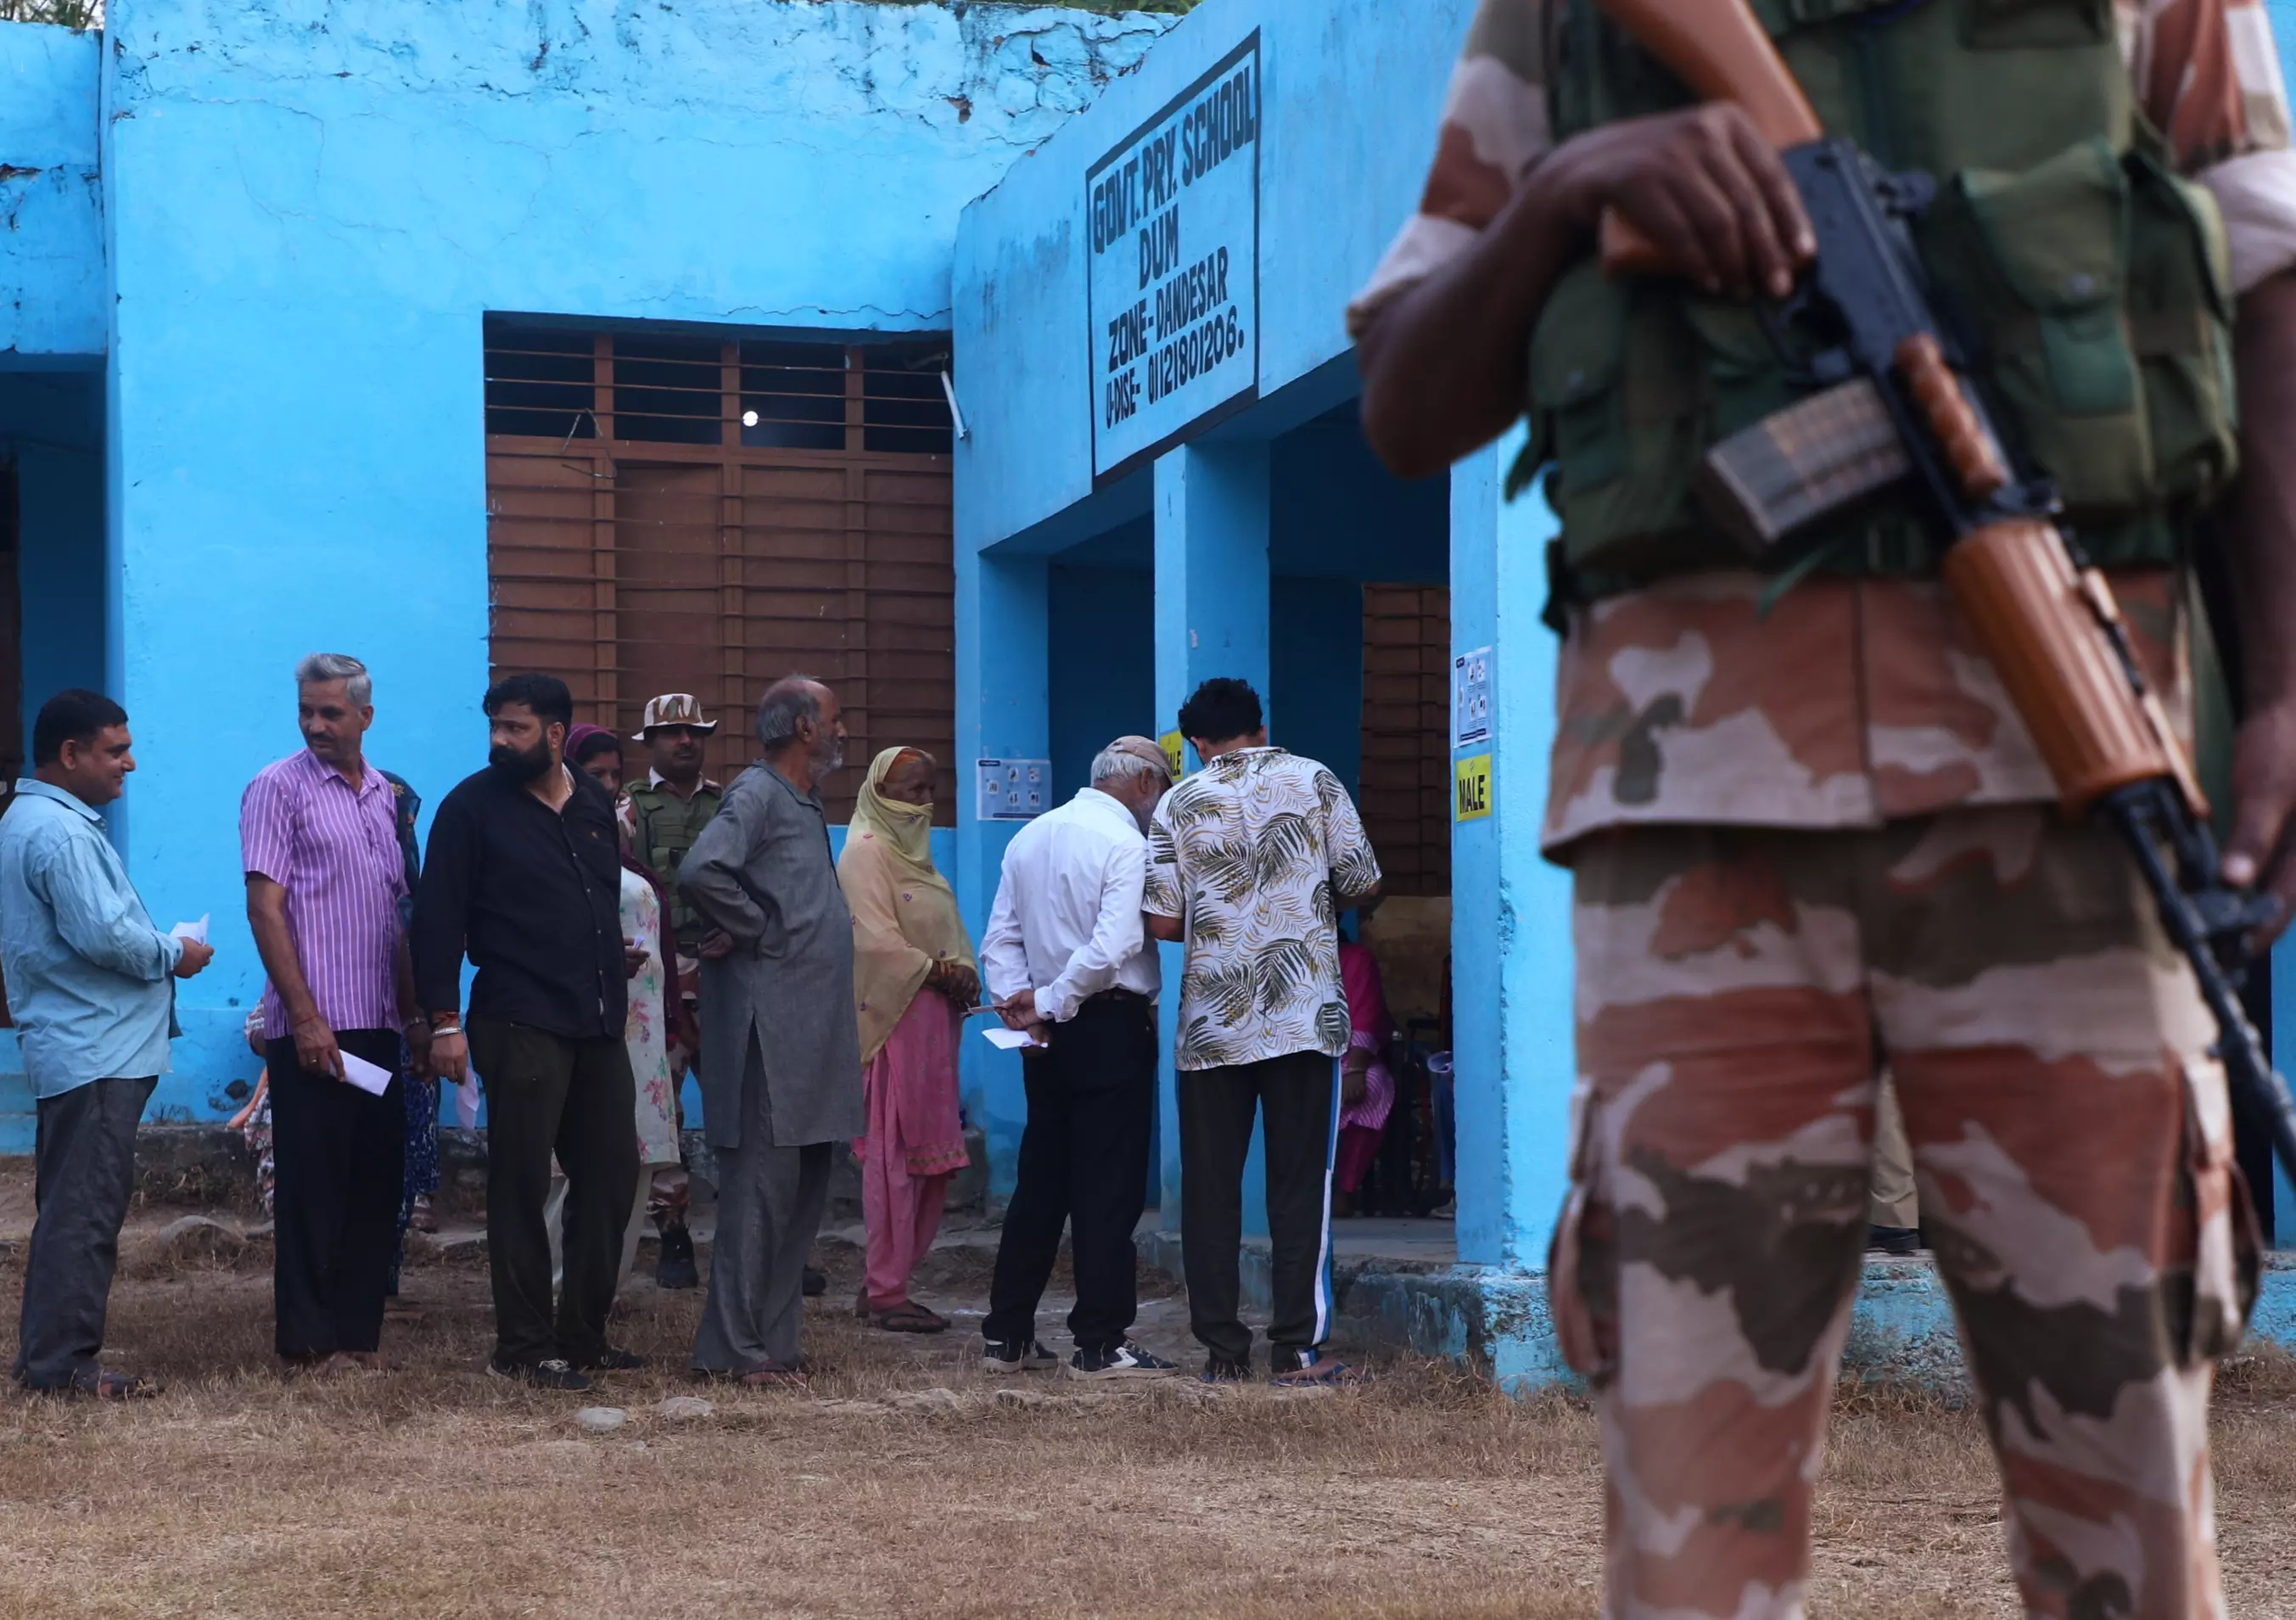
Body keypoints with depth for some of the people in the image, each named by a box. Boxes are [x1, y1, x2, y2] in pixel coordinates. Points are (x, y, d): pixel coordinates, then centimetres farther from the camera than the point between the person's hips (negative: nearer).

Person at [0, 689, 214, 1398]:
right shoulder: (61, 832, -18)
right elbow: (102, 935, -24)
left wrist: (157, 952, 10)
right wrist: (174, 955, -8)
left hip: (75, 1046, 11)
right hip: (96, 1049, -11)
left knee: (71, 1207, 14)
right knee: (84, 1211, -7)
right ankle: (62, 1362, -4)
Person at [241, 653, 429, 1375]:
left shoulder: (383, 795, 14)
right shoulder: (279, 788, -5)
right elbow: (265, 908, -10)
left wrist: (414, 1015, 14)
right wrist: (305, 1017, -15)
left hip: (378, 1024, 6)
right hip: (312, 1026, -6)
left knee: (377, 1181, 8)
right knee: (313, 1184, -2)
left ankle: (360, 1329, 16)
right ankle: (309, 1339, 4)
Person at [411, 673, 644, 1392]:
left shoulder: (595, 805, 12)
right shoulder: (473, 806, -4)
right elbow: (438, 917, -7)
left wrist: (619, 950, 8)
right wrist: (444, 1021, -12)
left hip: (599, 1023, 6)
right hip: (521, 1025, -6)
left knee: (610, 1173, 9)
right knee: (522, 1185, -1)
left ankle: (582, 1334, 20)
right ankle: (524, 1345, 6)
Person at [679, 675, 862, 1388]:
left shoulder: (805, 801, 19)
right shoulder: (757, 794, -10)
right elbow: (701, 872, -26)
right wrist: (760, 930, -15)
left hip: (811, 1027, 9)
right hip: (770, 1024, -9)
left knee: (802, 1192, 10)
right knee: (761, 1188, -7)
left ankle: (774, 1342, 15)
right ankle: (734, 1350, -3)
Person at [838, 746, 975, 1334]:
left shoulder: (911, 851, 20)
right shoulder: (866, 854, -8)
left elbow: (947, 933, 20)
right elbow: (878, 942, -17)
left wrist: (963, 973, 2)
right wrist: (938, 972, -12)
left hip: (932, 1020, 9)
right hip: (894, 1021, -9)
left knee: (931, 1158, 8)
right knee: (894, 1155, -7)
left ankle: (883, 1284, 15)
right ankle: (886, 1293, -3)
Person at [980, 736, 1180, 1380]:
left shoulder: (1030, 838, 12)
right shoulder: (1124, 843, -13)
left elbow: (1000, 940, 9)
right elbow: (1114, 946, -22)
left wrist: (1019, 1004, 0)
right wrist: (1048, 1003, -13)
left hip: (1050, 1033, 7)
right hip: (1112, 1028, -7)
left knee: (1040, 1181, 13)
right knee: (1109, 1188, -3)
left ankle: (1006, 1334, 16)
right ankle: (1100, 1344, -1)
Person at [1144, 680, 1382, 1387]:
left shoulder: (1177, 806, 3)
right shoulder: (1313, 781, 3)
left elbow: (1163, 923, 0)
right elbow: (1363, 884, 2)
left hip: (1212, 1022, 1)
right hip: (1304, 1014, -1)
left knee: (1210, 1188, 6)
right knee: (1301, 1183, 2)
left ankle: (1223, 1350, 6)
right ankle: (1299, 1349, -1)